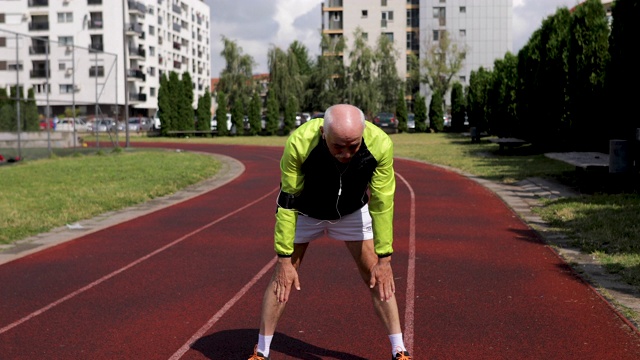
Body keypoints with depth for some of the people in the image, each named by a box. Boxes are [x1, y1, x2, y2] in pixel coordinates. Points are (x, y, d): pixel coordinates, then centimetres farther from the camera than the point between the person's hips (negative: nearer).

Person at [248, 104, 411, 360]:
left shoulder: (380, 145, -34)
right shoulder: (299, 143, -38)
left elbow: (382, 204, -21)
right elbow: (287, 202, -26)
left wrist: (384, 259, -17)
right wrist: (284, 260, -24)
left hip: (353, 211, 1)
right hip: (306, 210, -1)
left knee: (377, 277, -2)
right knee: (282, 277, -3)